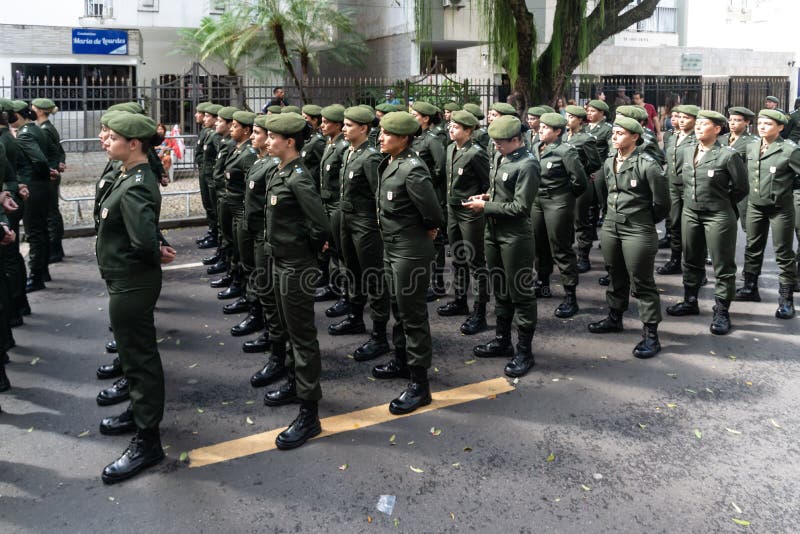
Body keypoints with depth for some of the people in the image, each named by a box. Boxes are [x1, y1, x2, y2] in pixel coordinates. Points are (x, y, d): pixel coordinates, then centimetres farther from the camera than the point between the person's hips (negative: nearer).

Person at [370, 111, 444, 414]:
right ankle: (402, 361, 40)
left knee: (413, 315, -1)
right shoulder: (389, 164, 6)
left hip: (410, 252, -9)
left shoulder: (412, 169, -22)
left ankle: (419, 383, 10)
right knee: (398, 308, 22)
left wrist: (427, 230, -5)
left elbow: (433, 213, -23)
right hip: (391, 247, 9)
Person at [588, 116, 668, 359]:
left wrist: (644, 221, 3)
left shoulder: (647, 164, -13)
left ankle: (650, 334, 6)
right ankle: (614, 318, 37)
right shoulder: (609, 163, 8)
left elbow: (661, 202, -8)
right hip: (610, 227, 7)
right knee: (616, 277, 20)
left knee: (642, 283, -2)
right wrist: (613, 215, 14)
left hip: (638, 232, -7)